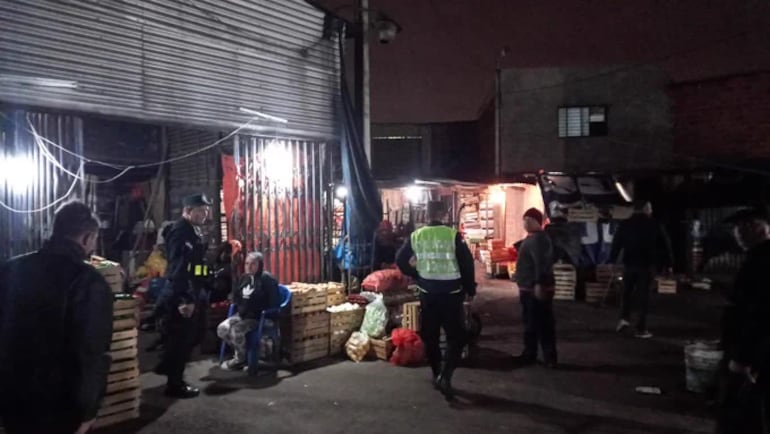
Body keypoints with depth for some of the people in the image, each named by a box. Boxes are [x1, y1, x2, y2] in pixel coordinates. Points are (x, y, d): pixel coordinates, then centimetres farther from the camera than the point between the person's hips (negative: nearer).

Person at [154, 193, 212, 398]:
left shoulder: (193, 231, 15)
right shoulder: (181, 232, -17)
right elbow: (178, 269, -24)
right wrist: (184, 300, -26)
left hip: (192, 295, 10)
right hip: (181, 298, -10)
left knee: (187, 339, 18)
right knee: (180, 341, 0)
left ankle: (169, 371, 33)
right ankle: (175, 385, 12)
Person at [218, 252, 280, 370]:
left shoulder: (267, 279, -13)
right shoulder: (245, 277, 11)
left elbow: (274, 302, -18)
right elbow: (236, 296, 22)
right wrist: (239, 307, 1)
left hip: (261, 318, -8)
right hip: (243, 315, 8)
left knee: (237, 330, -29)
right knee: (222, 328, -11)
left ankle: (241, 358, -5)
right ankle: (241, 350, 10)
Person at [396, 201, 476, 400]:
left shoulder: (416, 235, 0)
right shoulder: (453, 235, -10)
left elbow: (400, 260, 4)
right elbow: (467, 262, -10)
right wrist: (470, 288, 1)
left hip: (427, 293, 3)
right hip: (451, 292, -3)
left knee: (430, 336, 16)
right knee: (456, 337, 4)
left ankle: (437, 375, 24)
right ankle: (445, 376, -12)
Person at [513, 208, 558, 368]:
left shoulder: (538, 239, -17)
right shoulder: (531, 238, 18)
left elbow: (541, 263, -27)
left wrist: (539, 284, -32)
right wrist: (521, 284, 26)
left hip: (537, 289, -11)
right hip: (529, 288, 11)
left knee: (543, 324, -6)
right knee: (530, 323, 17)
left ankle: (550, 357, -1)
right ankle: (529, 354, 26)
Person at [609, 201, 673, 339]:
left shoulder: (625, 225, 5)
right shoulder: (654, 225, 1)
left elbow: (616, 244, 4)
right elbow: (665, 245, 2)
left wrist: (612, 261, 8)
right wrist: (669, 264, 8)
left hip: (629, 263, 2)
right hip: (647, 265, -2)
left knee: (627, 292, 19)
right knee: (643, 295, 1)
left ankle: (624, 318, 3)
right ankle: (641, 329, 1)